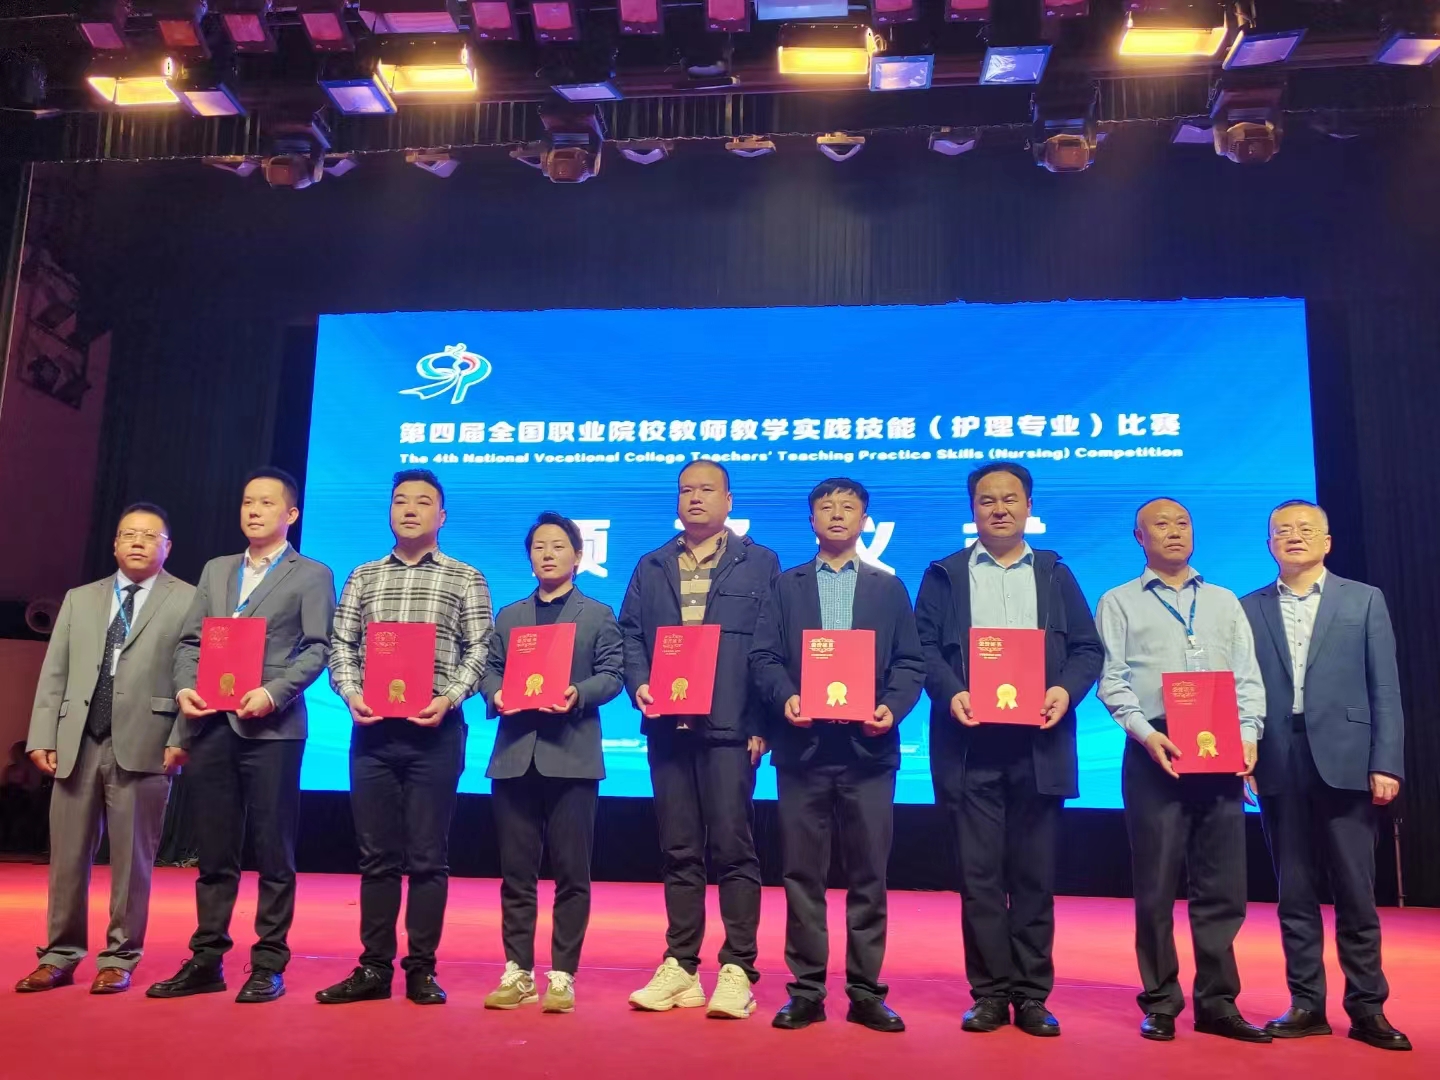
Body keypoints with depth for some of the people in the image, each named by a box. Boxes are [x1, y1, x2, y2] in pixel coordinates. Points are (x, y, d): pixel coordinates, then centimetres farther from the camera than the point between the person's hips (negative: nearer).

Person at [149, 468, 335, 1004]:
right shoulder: (215, 571, 19)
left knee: (273, 852, 0)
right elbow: (191, 641, 16)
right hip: (212, 725, 5)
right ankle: (206, 959, 20)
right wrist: (184, 687, -3)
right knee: (214, 851, 11)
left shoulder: (312, 575, 4)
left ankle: (268, 964, 10)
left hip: (272, 728, -5)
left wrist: (272, 693, -18)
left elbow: (316, 649, -6)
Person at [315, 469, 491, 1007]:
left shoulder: (465, 579, 6)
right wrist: (351, 693, -8)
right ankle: (373, 967, 18)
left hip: (435, 730, -3)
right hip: (371, 729, 3)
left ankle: (422, 969, 12)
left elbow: (479, 651, 0)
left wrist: (448, 699, -14)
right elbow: (340, 646, 10)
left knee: (427, 856, 2)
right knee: (376, 854, 8)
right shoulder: (362, 577, 14)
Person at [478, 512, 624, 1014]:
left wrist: (578, 695, -18)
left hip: (572, 757, -3)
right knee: (516, 870, 6)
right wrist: (495, 694, -9)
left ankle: (562, 976, 9)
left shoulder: (598, 615, 9)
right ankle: (517, 972, 16)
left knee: (571, 873, 0)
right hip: (514, 755, 3)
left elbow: (612, 675, 0)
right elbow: (489, 667, 12)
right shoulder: (508, 616, 20)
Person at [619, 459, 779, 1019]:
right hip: (668, 727, 4)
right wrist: (639, 685, -7)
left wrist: (762, 722, -9)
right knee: (678, 850, 9)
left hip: (729, 727, -3)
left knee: (732, 848, -2)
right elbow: (630, 634, 12)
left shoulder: (760, 563, 6)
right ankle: (680, 966, 18)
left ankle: (738, 970, 7)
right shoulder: (651, 567, 17)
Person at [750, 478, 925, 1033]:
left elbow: (910, 663, 6)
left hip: (867, 745, 0)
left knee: (868, 874, 4)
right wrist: (785, 698, -14)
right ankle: (806, 991, 14)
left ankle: (865, 991, 15)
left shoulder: (889, 587, 13)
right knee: (802, 873, 4)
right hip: (803, 744, 0)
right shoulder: (785, 585, 12)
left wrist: (892, 708, -11)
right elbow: (764, 656, 4)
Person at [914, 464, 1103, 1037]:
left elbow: (1089, 648, 9)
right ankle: (990, 992, 12)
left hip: (1039, 745, 1)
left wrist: (1066, 689, -10)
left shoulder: (1056, 574, 14)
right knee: (979, 873, 2)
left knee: (1035, 874, 6)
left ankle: (1032, 995, 16)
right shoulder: (943, 575, 10)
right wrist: (949, 692, -15)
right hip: (969, 744, -1)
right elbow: (923, 646, 2)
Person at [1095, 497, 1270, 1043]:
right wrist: (1144, 732, -16)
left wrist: (1248, 734, -4)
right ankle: (1161, 1002, 12)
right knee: (1156, 883, 2)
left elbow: (1248, 677, 12)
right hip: (1155, 752, -3)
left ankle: (1217, 1002, 16)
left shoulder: (1225, 602, 19)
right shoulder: (1119, 603, 8)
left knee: (1222, 884, 5)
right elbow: (1112, 679, -1)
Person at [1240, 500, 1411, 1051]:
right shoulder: (1249, 608, 9)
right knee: (1294, 893, 8)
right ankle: (1306, 1005, 16)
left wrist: (1386, 763, -5)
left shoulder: (1364, 600, 7)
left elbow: (1385, 689, 2)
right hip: (1278, 766, 1)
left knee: (1355, 892, 4)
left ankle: (1367, 1008, 15)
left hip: (1344, 762, -1)